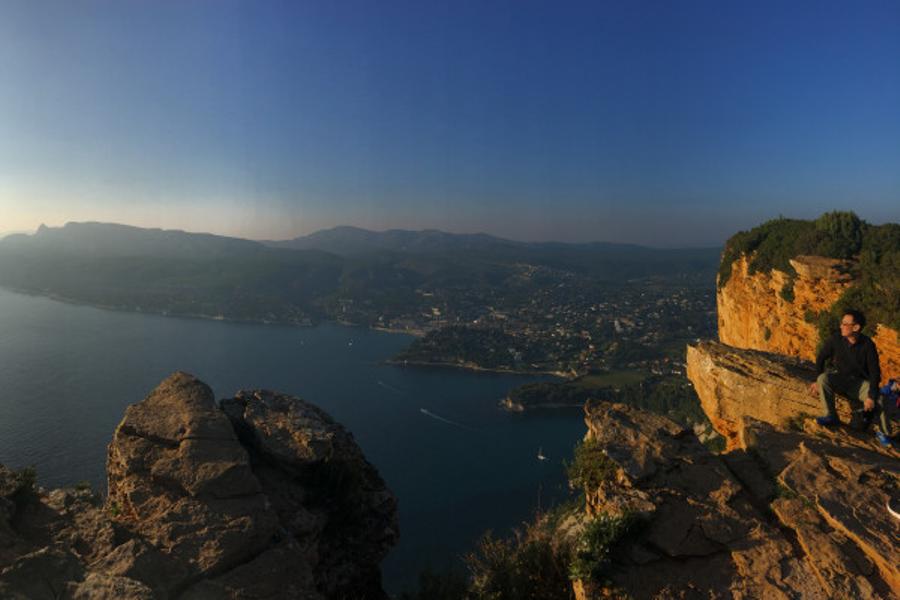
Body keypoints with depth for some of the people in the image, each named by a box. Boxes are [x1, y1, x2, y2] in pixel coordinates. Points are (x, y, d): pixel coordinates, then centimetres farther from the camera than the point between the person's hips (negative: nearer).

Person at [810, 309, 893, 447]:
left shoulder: (867, 345, -18)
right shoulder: (836, 340, -14)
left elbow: (874, 372, -14)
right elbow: (821, 358, 2)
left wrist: (871, 396, -22)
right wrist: (818, 381, -2)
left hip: (861, 382, -1)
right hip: (841, 379, 2)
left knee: (880, 400, -27)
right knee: (824, 378, -29)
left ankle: (884, 433, 2)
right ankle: (830, 416, -12)